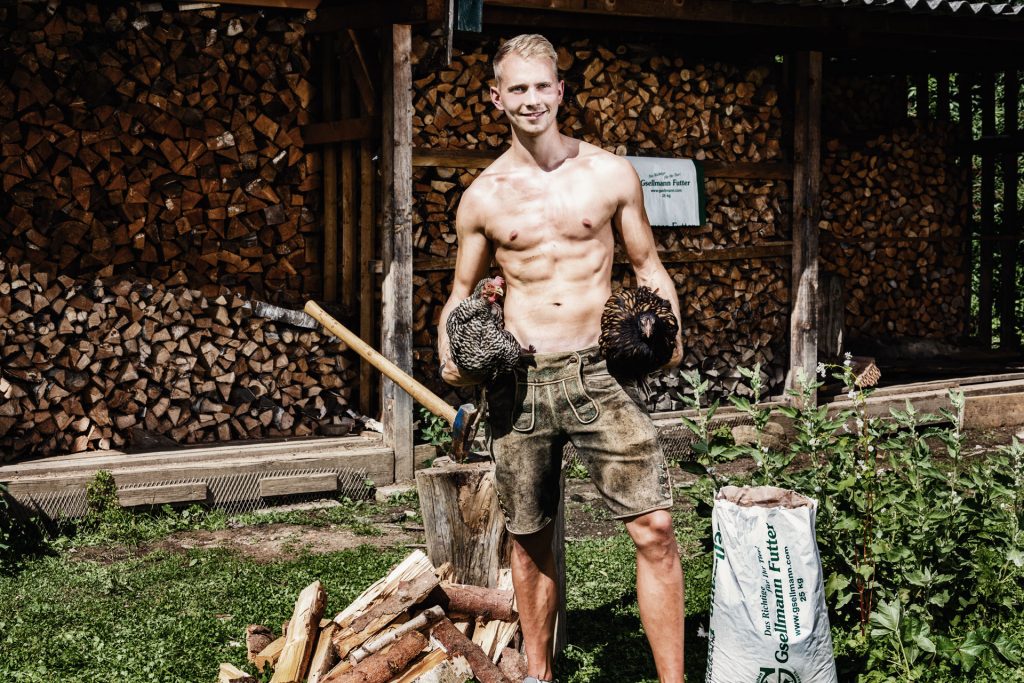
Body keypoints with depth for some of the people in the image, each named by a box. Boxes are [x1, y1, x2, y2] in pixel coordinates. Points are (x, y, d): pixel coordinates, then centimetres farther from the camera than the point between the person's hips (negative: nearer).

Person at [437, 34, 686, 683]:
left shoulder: (611, 173, 4)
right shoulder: (483, 196, 6)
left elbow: (649, 264, 12)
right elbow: (462, 291, 16)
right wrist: (450, 355, -3)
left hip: (599, 371, -1)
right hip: (520, 381, 1)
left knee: (655, 528, -11)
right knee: (530, 538, 12)